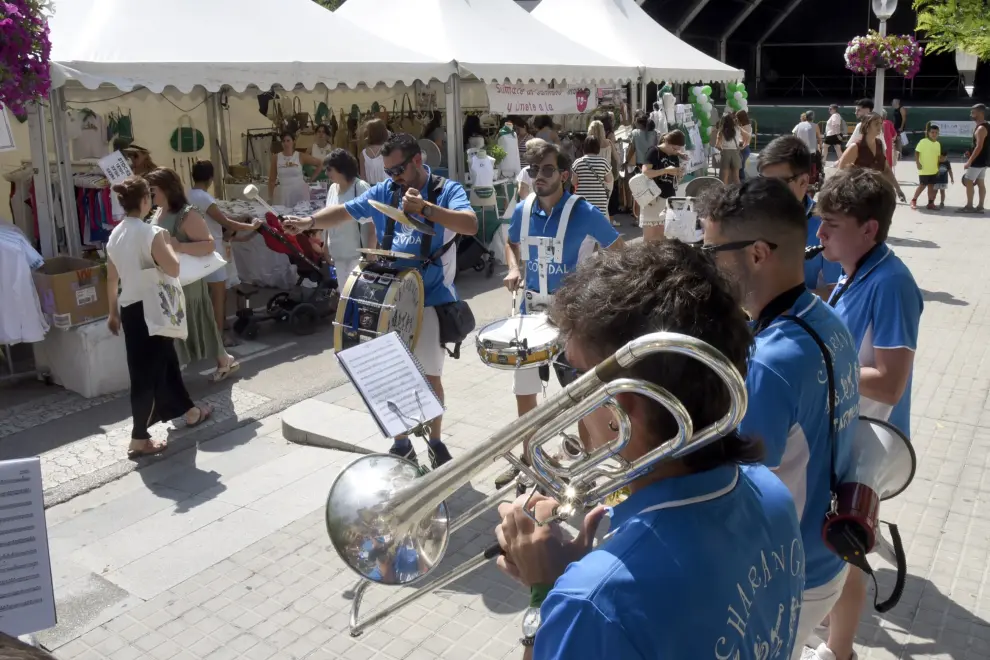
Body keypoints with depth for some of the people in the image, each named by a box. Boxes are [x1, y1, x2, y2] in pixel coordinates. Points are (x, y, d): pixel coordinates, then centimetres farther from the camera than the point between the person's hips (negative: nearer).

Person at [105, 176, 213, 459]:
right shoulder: (151, 233, -17)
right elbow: (173, 270, -22)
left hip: (129, 308, 9)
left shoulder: (115, 235, 7)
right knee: (147, 373, -1)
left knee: (166, 361, 22)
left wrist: (113, 312, 22)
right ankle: (138, 440, 6)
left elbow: (112, 279, 13)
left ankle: (189, 411, 38)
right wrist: (168, 242, -6)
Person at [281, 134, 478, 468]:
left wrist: (424, 208, -32)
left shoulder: (447, 190, -8)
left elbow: (471, 225, -24)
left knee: (429, 375, 6)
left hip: (429, 300, -4)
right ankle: (401, 442, 27)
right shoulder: (384, 192, 6)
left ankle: (436, 442, 25)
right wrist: (310, 222, -9)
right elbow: (344, 212, 7)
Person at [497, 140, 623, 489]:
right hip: (531, 312, 5)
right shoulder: (522, 210, -1)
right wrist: (514, 268, -1)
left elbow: (620, 252, -5)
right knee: (524, 392, 14)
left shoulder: (585, 214, -15)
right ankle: (528, 458, 33)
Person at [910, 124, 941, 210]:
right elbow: (917, 152, -10)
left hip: (934, 170, 6)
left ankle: (931, 203, 12)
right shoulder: (923, 142, -9)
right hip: (924, 170, -6)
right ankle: (913, 200, 13)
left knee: (931, 186, 8)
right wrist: (917, 163, -16)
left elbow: (938, 156, 17)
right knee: (922, 185, -3)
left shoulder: (938, 144, 9)